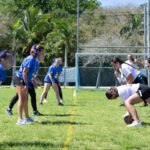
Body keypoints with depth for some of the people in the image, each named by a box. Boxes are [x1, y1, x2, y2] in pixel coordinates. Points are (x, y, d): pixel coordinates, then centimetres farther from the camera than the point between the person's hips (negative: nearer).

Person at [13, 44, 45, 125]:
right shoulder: (31, 59, -21)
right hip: (20, 79, -10)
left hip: (24, 80, 10)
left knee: (25, 99, 16)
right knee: (22, 99, -12)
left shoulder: (34, 60, 8)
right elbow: (24, 72, -24)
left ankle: (27, 117, 27)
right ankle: (20, 120, -14)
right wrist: (26, 84, -23)